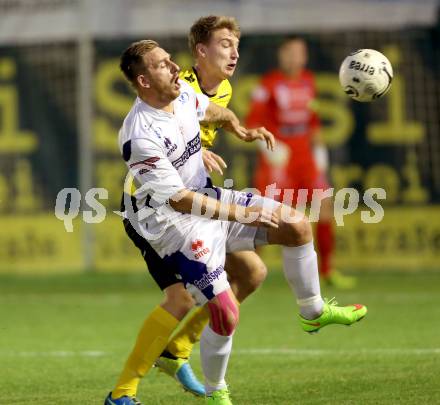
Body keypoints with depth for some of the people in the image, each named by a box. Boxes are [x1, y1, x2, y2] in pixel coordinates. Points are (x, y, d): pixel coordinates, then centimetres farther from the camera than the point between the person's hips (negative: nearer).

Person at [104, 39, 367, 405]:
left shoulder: (182, 93, -5)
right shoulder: (140, 137, -29)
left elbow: (209, 109, 23)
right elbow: (178, 199, -27)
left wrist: (239, 128, 27)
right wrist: (241, 214, -24)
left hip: (206, 197, 9)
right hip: (174, 223, -9)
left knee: (297, 225, 5)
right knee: (226, 315, -14)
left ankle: (314, 312, 28)